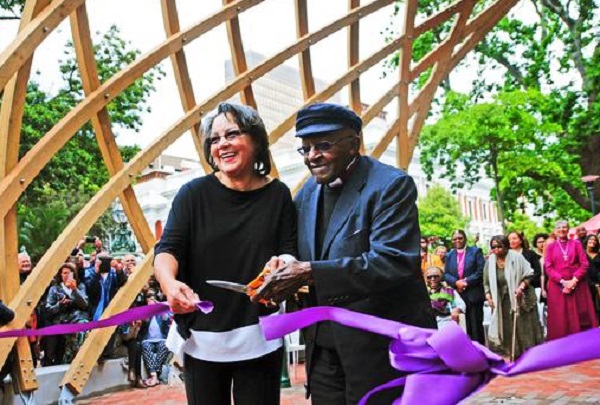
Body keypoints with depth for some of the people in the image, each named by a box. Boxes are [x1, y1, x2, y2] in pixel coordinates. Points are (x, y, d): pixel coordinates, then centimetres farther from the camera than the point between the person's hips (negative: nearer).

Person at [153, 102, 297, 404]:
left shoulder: (277, 195, 1)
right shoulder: (194, 193, -3)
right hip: (202, 338, 0)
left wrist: (282, 265, -23)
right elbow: (167, 249, -9)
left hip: (260, 338, 1)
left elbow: (289, 252, 1)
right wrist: (170, 283, -31)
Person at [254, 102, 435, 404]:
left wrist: (309, 273, -28)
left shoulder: (391, 185, -14)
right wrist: (286, 273, -6)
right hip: (323, 344, 6)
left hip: (383, 342, -6)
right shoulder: (307, 193, 8)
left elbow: (393, 262, -25)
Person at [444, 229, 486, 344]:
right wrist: (456, 282, -10)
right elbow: (446, 274, 8)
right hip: (458, 294, 3)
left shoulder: (475, 251, 4)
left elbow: (481, 270, -6)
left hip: (474, 294, -3)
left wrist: (467, 281, -14)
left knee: (476, 324, 0)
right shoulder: (449, 255, 15)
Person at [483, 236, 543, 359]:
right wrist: (488, 295, -4)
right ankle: (514, 356, 11)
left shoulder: (516, 257, -12)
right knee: (508, 330, 4)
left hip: (521, 299, -3)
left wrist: (522, 286, -20)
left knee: (524, 328, 5)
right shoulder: (490, 261, -3)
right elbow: (487, 282, 6)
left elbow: (529, 274, -7)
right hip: (502, 302, 3)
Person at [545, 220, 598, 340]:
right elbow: (548, 268, 0)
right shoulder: (551, 247, 8)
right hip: (557, 286, 0)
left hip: (577, 285, 0)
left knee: (581, 318, -1)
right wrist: (562, 281, -13)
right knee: (560, 319, 0)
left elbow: (584, 264, 1)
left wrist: (574, 280, -12)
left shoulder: (576, 244, 9)